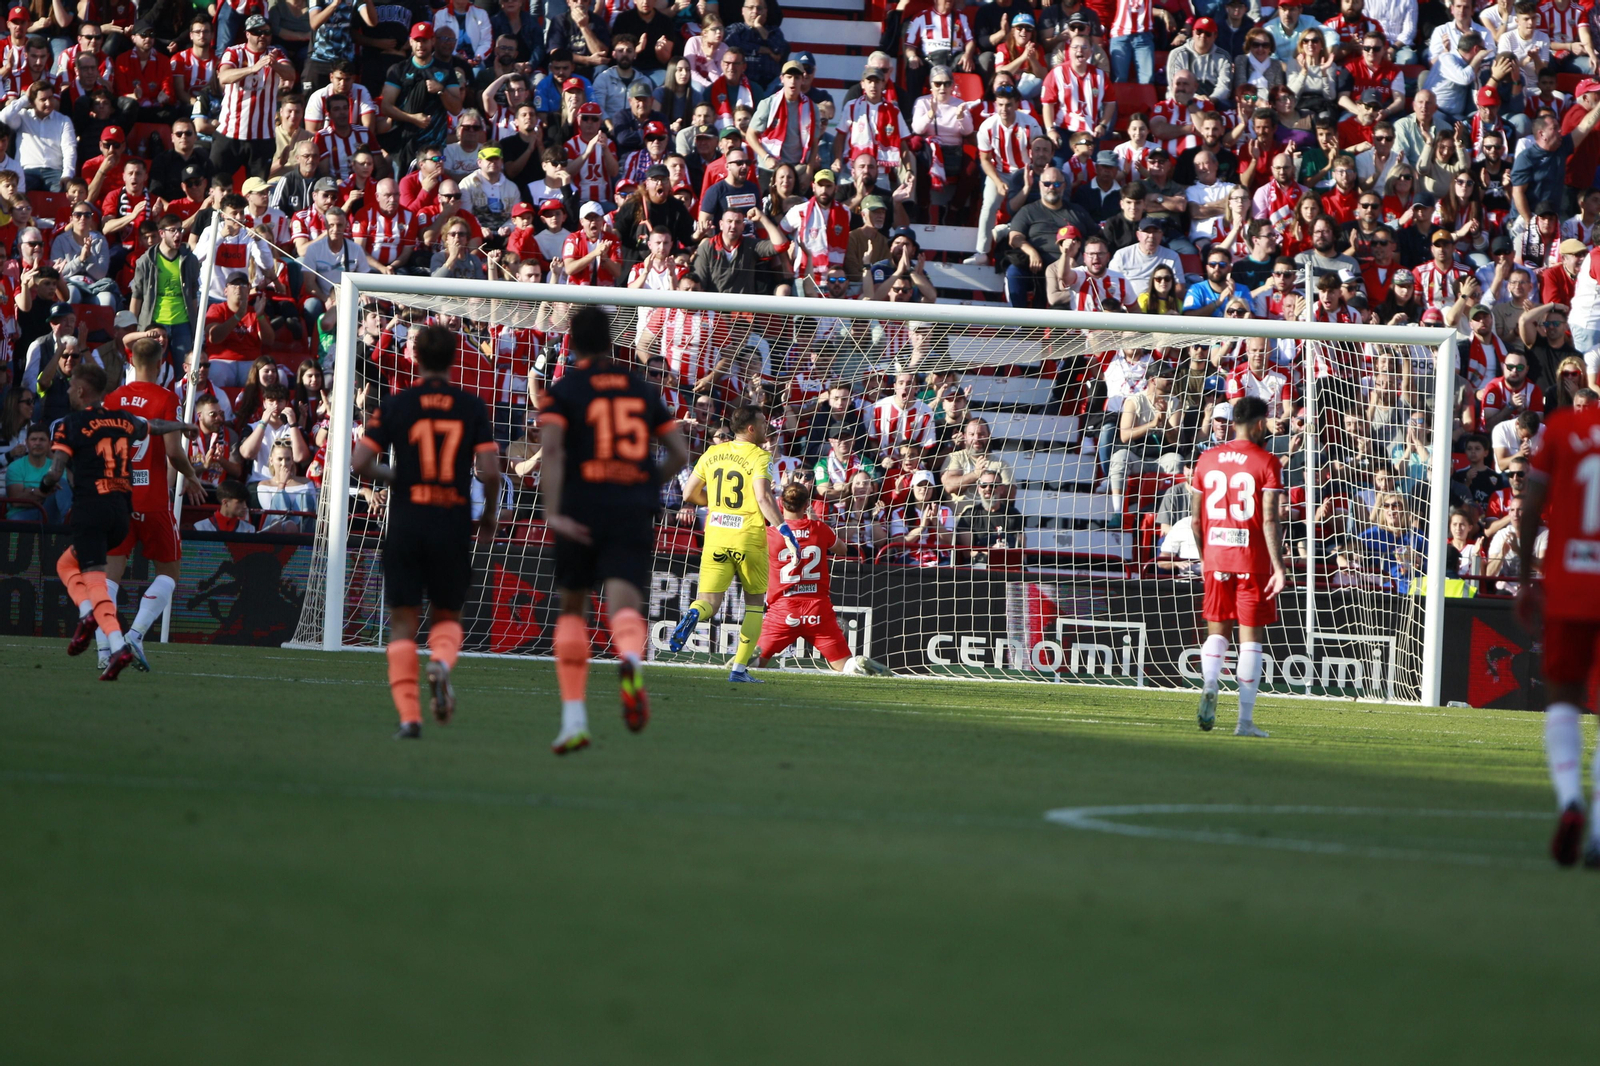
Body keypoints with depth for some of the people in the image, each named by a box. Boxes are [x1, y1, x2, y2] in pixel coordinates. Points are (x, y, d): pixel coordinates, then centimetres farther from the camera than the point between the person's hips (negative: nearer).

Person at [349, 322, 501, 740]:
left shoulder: (396, 405, 0)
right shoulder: (472, 407, 0)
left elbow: (360, 463, -5)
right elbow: (490, 471, -6)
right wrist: (490, 515, 11)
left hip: (406, 522, -1)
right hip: (454, 525, 1)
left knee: (403, 623, 6)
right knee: (447, 615, 18)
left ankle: (409, 716, -5)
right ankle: (442, 661, -16)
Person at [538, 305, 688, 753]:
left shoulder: (563, 390, 4)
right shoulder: (642, 390, 14)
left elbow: (551, 448, -12)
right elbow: (679, 453, 14)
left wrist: (552, 513, -20)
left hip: (582, 513, -1)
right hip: (635, 511, 1)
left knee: (572, 609, 17)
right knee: (623, 603, -11)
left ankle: (573, 719, 14)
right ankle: (631, 659, -49)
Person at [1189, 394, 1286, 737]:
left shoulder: (1207, 459, 7)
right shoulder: (1265, 462, -6)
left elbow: (1195, 517, 9)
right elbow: (1269, 519, -14)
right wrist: (1278, 567, -13)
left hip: (1216, 559, 3)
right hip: (1253, 562, -3)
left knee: (1217, 630, 15)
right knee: (1251, 636, 2)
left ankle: (1209, 685, -14)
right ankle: (1245, 720, 1)